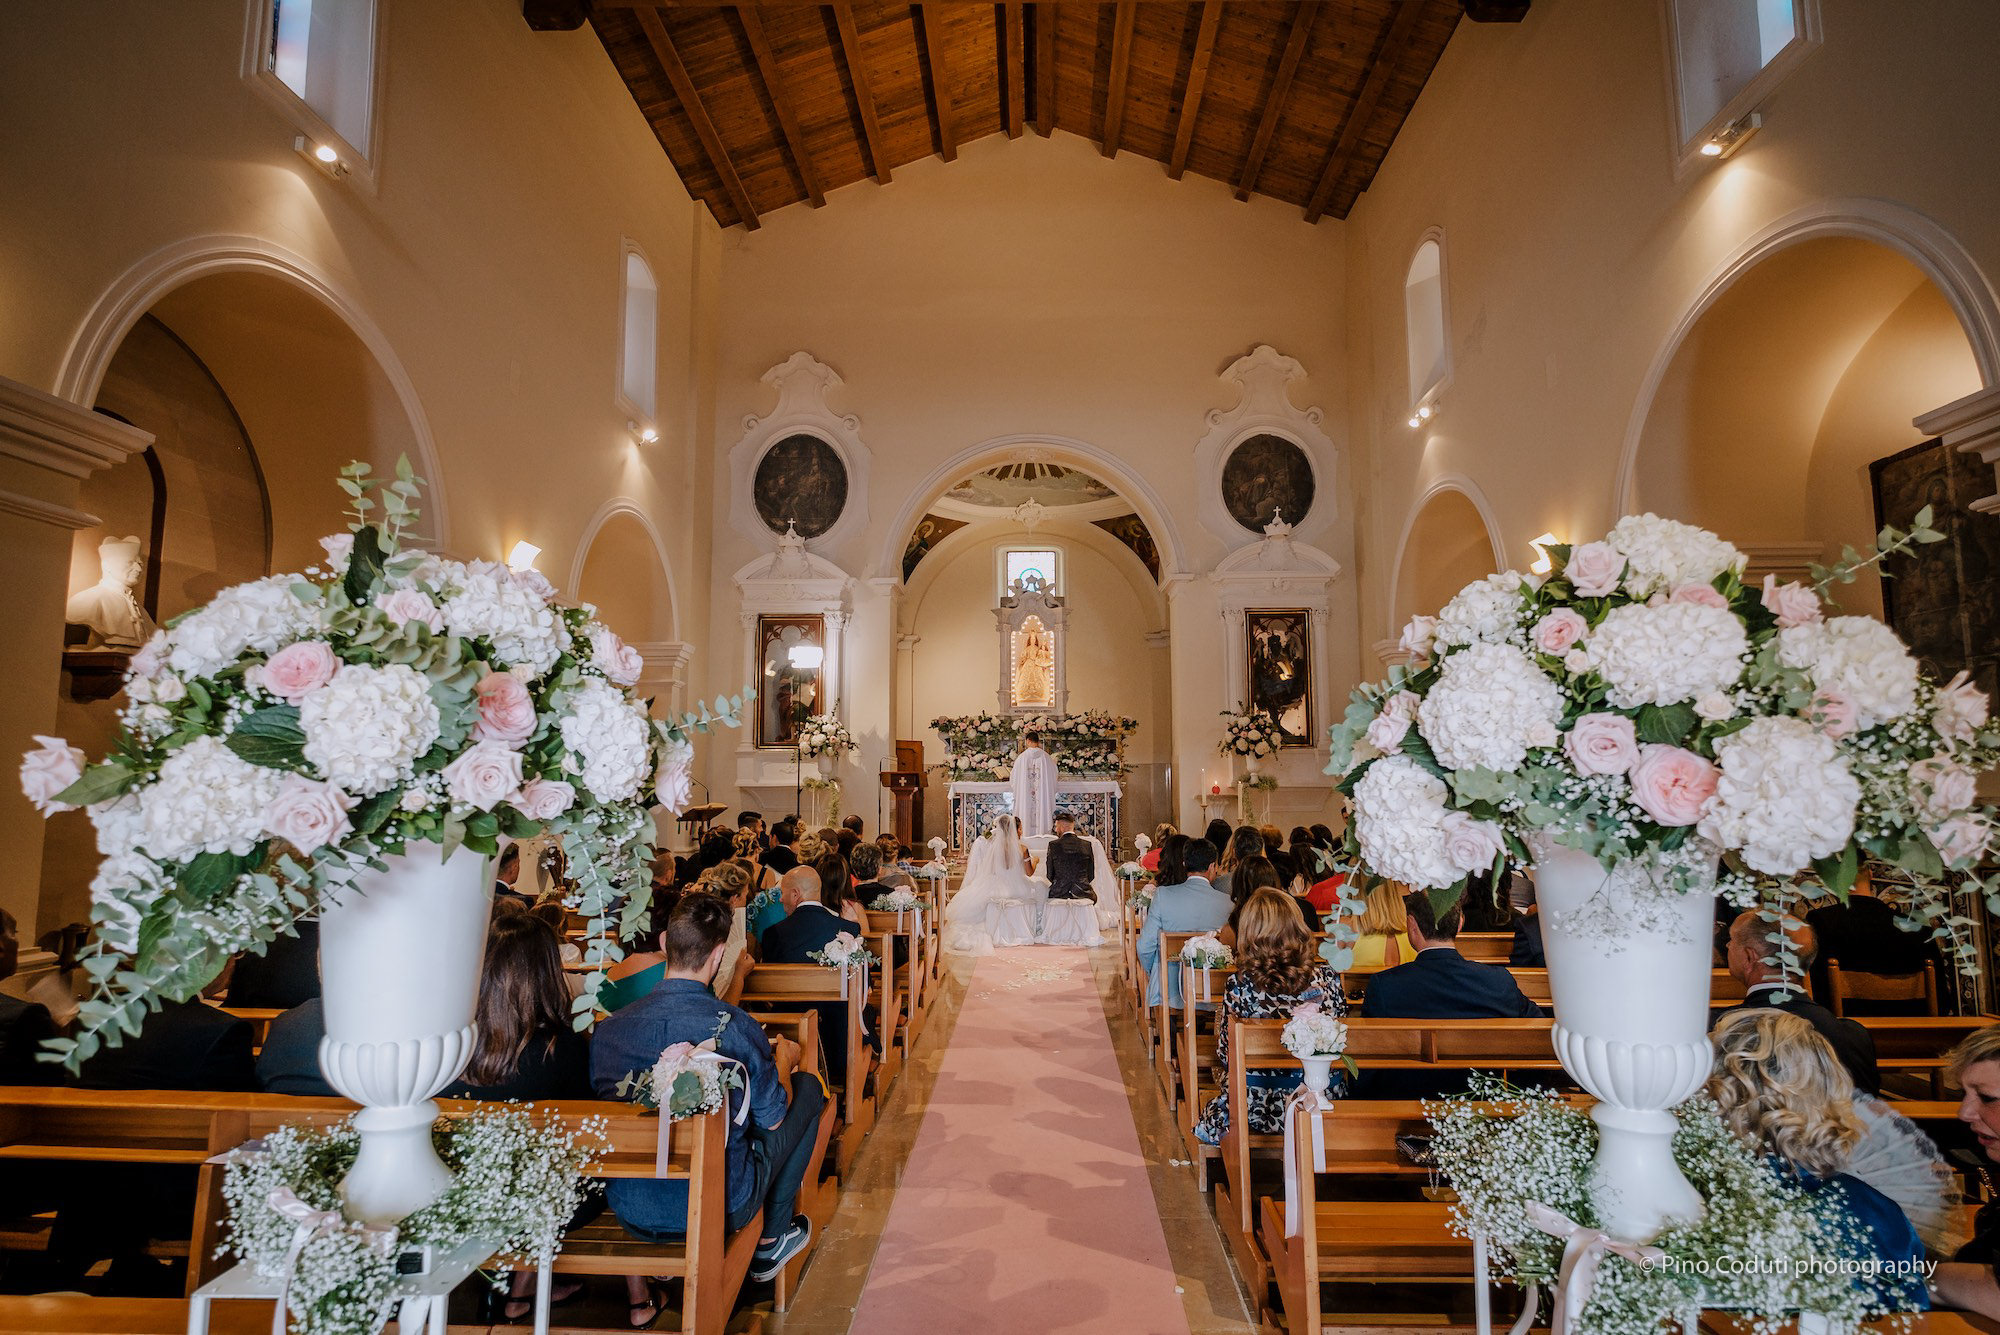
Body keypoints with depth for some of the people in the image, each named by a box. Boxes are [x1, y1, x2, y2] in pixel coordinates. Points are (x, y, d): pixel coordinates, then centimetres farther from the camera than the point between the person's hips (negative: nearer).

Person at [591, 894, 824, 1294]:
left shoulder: (608, 1027, -9)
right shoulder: (735, 1027, -20)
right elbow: (773, 1118, -6)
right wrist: (783, 1060, 15)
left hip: (629, 1215, 5)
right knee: (808, 1086, 14)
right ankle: (770, 1242, 26)